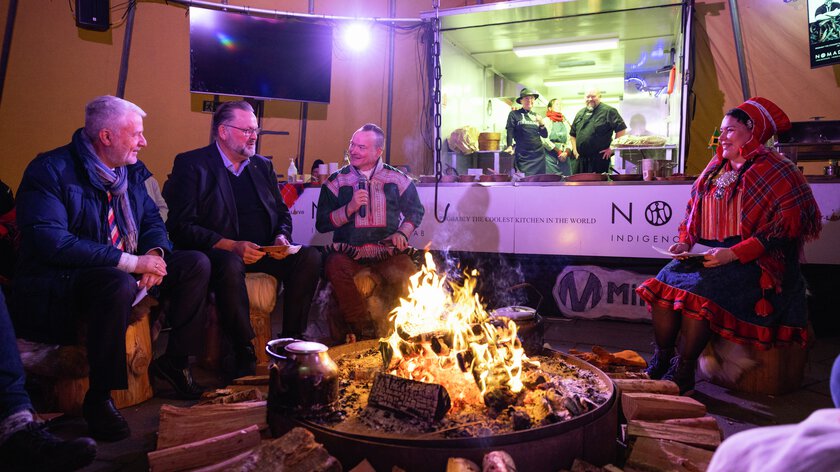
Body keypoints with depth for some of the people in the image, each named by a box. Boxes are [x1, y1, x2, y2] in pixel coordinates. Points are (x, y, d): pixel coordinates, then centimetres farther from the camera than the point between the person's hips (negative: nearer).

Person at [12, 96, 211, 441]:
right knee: (118, 284, -39)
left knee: (196, 264, -6)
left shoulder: (132, 170, 6)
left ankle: (174, 361, 7)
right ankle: (98, 399, -20)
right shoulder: (51, 170, -16)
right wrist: (130, 262, -30)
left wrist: (155, 253, -13)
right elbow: (49, 240, -27)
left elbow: (152, 218, 12)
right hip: (62, 282, -7)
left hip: (123, 269, 7)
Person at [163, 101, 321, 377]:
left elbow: (282, 213, 21)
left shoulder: (263, 166, 18)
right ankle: (244, 355, -23)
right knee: (230, 265, -39)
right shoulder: (191, 165, 0)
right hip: (218, 251, -5)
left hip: (262, 251, 6)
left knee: (310, 257, -19)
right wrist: (231, 246, -22)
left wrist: (281, 236, -4)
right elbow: (181, 226, -10)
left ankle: (291, 342, -11)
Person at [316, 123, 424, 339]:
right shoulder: (336, 181, 8)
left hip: (387, 251, 0)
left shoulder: (397, 179, 10)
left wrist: (402, 233, 1)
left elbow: (415, 210, 20)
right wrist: (349, 208, -10)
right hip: (348, 251, 0)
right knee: (335, 267, -34)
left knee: (408, 276, -31)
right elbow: (321, 224, 5)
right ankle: (364, 332, -22)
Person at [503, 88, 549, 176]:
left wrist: (542, 124, -4)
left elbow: (545, 135, 15)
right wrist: (510, 146, -21)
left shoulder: (536, 115, 16)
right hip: (523, 156, -5)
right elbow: (510, 132, -5)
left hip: (539, 153, 5)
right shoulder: (514, 114, 3)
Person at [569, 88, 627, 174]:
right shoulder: (580, 113, 17)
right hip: (581, 158, 6)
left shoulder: (608, 111, -2)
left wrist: (612, 147, -8)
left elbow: (621, 129, -7)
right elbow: (573, 134, 24)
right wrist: (575, 150, 13)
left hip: (600, 158, -6)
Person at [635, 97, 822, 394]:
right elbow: (694, 211, 23)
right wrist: (685, 243, 4)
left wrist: (734, 253, -22)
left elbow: (786, 225, -13)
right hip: (707, 254, 7)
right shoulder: (716, 167, 18)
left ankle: (684, 371, -17)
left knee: (698, 290, -30)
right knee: (663, 283, -17)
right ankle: (661, 359, -8)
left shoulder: (774, 170, -4)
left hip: (750, 260, -6)